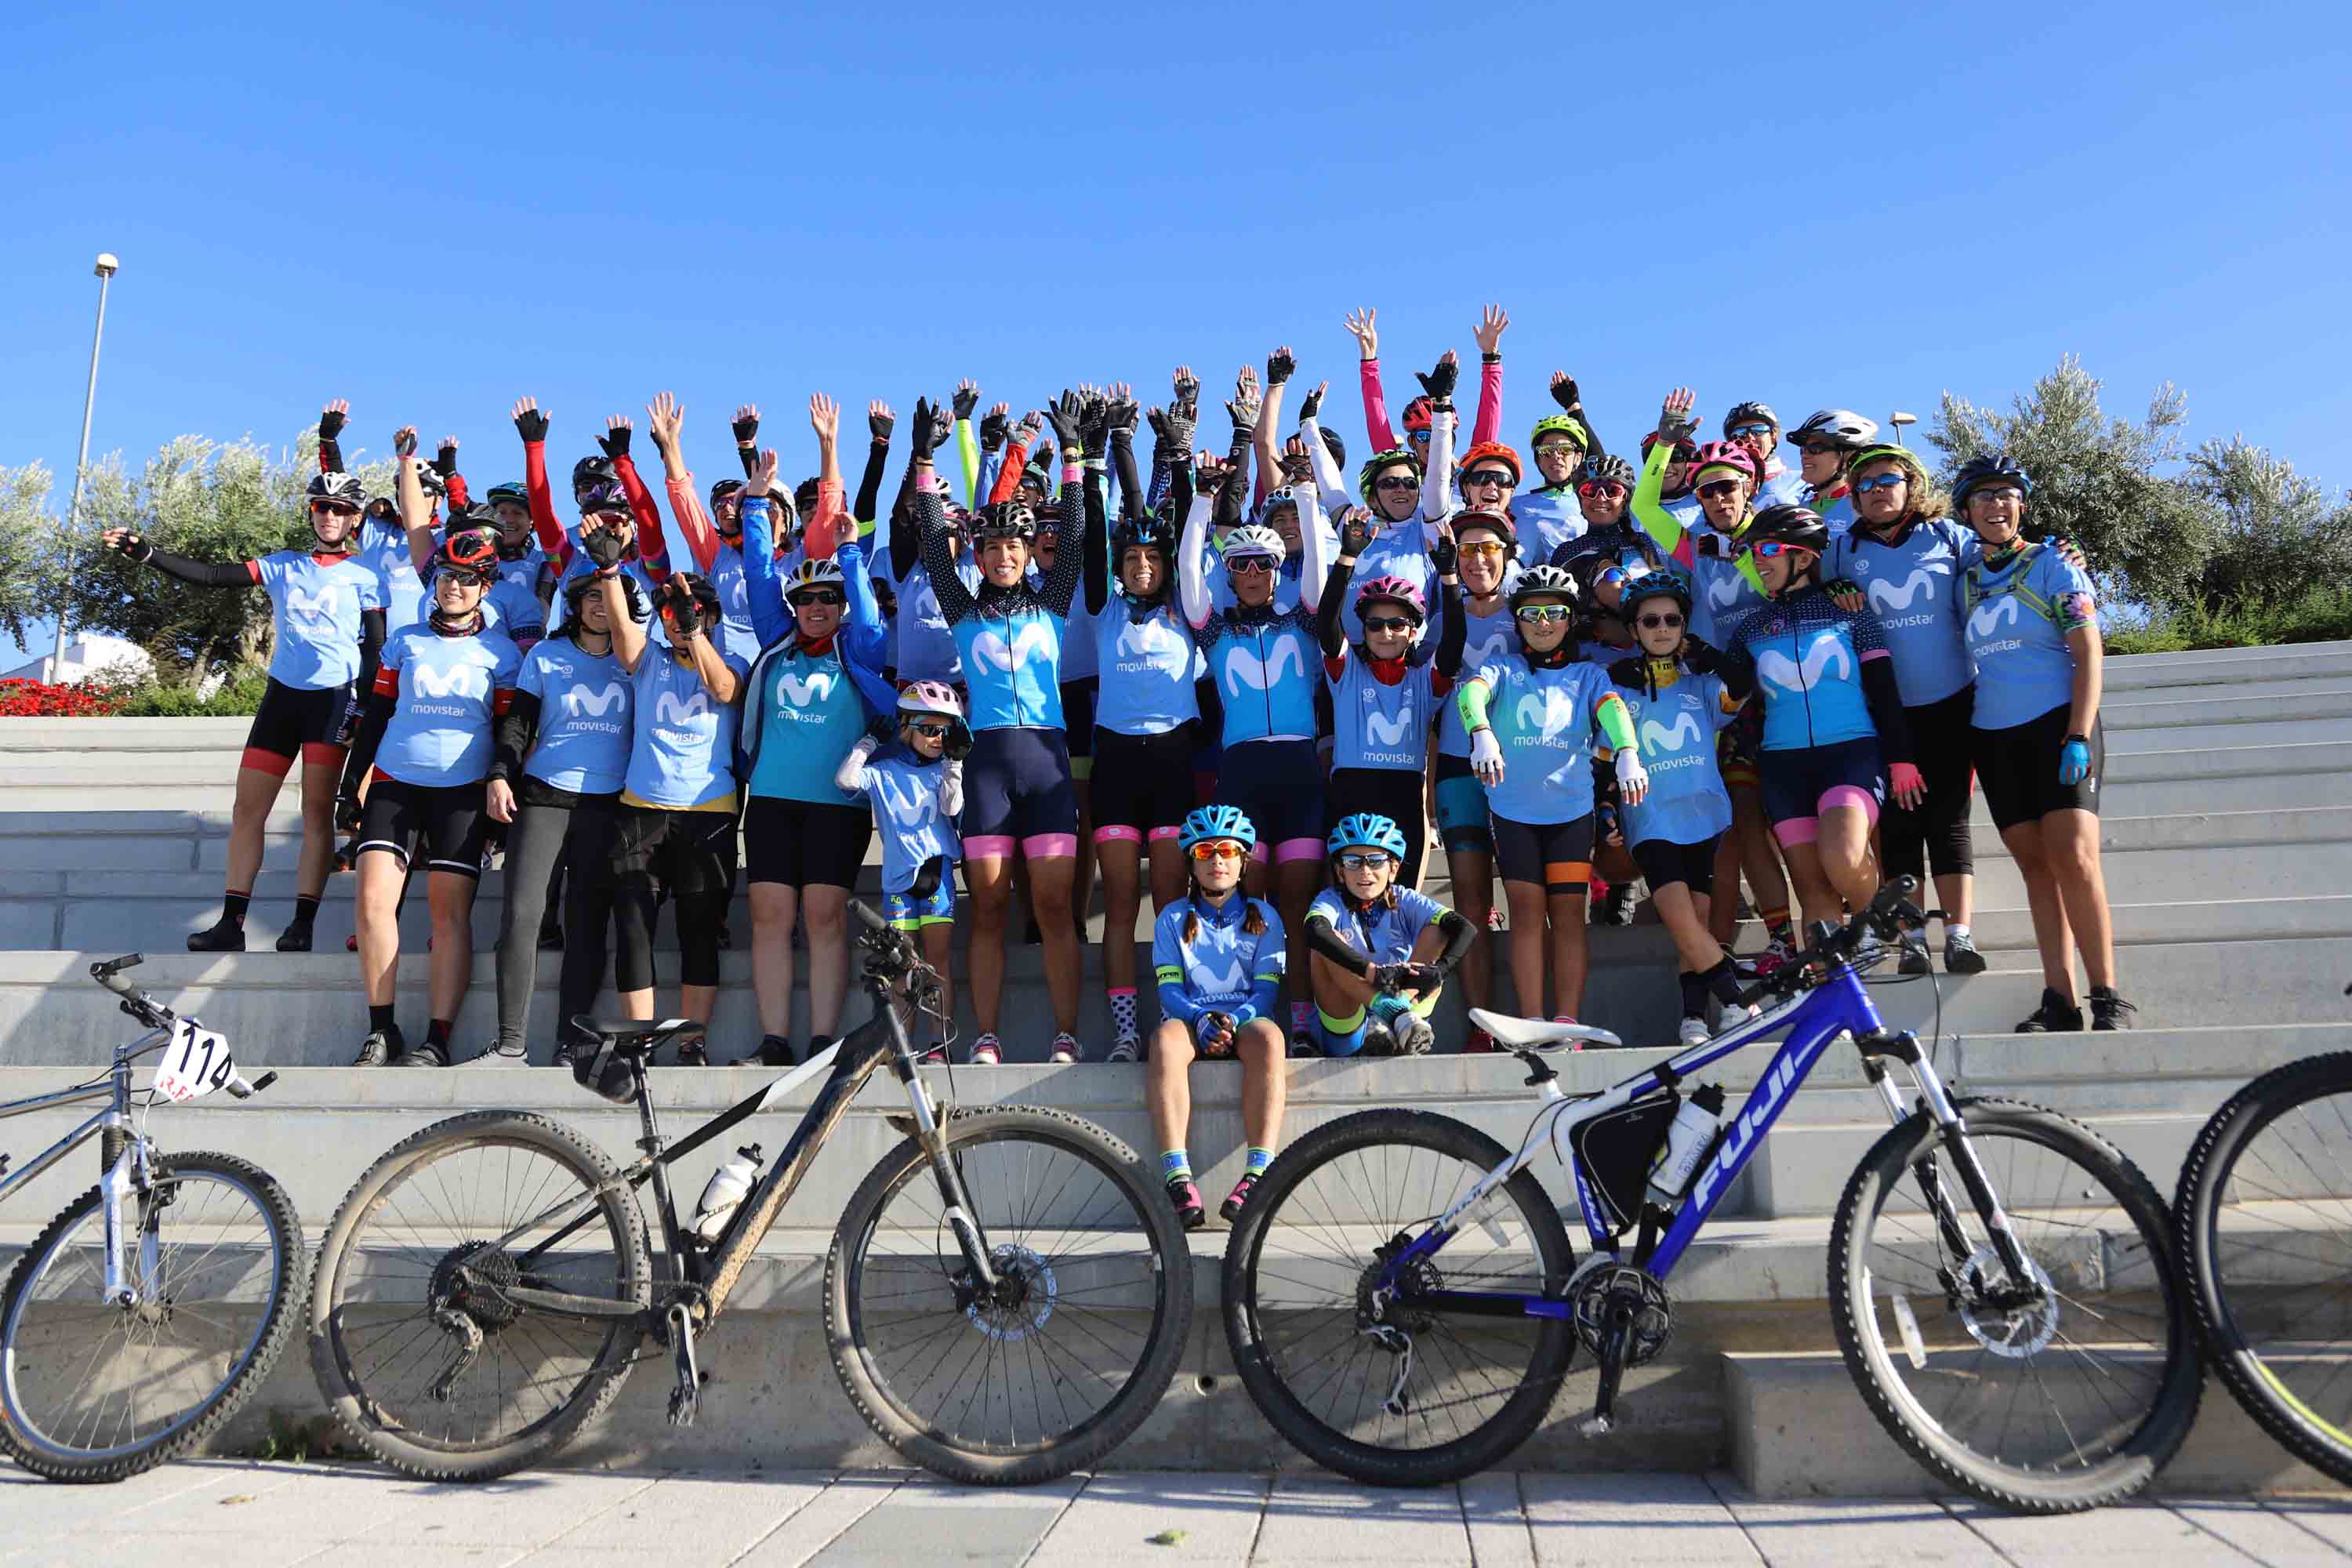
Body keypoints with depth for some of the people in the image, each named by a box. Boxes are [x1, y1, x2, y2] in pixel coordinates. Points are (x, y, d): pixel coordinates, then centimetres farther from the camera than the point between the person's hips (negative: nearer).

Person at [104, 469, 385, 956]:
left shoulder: (364, 576, 3)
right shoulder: (283, 565, 12)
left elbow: (374, 650, -1)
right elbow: (213, 576, 4)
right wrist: (144, 552, -5)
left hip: (334, 696, -4)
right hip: (282, 694, 4)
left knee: (317, 810, -7)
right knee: (247, 808, 1)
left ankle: (302, 925, -5)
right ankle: (231, 923, 5)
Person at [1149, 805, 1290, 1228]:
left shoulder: (1264, 916, 14)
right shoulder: (1173, 918, 15)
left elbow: (1267, 988, 3)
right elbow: (1169, 987, 3)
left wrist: (1234, 1020, -18)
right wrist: (1202, 1019, -18)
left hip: (1244, 1021, 0)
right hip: (1189, 1020, 0)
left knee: (1268, 1035, -37)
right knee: (1166, 1037, -37)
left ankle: (1258, 1173, -44)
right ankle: (1178, 1179, -43)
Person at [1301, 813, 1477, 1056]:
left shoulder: (1405, 901, 3)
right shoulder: (1331, 902, -2)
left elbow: (1466, 929, -12)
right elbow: (1315, 931, -28)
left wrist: (1439, 969, -32)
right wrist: (1372, 971, -42)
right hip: (1345, 1035, -1)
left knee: (1438, 932, -10)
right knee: (1328, 944, -21)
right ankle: (1393, 1009, -38)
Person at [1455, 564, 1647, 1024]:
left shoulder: (1588, 675, 10)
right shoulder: (1502, 668, 7)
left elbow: (1613, 709, -11)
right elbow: (1472, 692, -16)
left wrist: (1627, 754, -34)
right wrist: (1483, 735, -40)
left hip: (1572, 809, 1)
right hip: (1513, 809, -1)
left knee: (1568, 914, -1)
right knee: (1527, 910, -5)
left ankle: (1568, 1022, -1)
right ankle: (1532, 1021, -4)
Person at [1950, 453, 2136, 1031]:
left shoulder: (2053, 565, 1)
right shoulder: (1965, 583, 14)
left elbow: (2088, 653, -5)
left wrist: (2079, 736, -15)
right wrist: (1963, 744, 9)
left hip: (2056, 726, -4)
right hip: (1993, 738, 4)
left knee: (2073, 857, -15)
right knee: (2034, 865, 2)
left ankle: (2108, 996, -7)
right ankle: (2059, 999, 3)